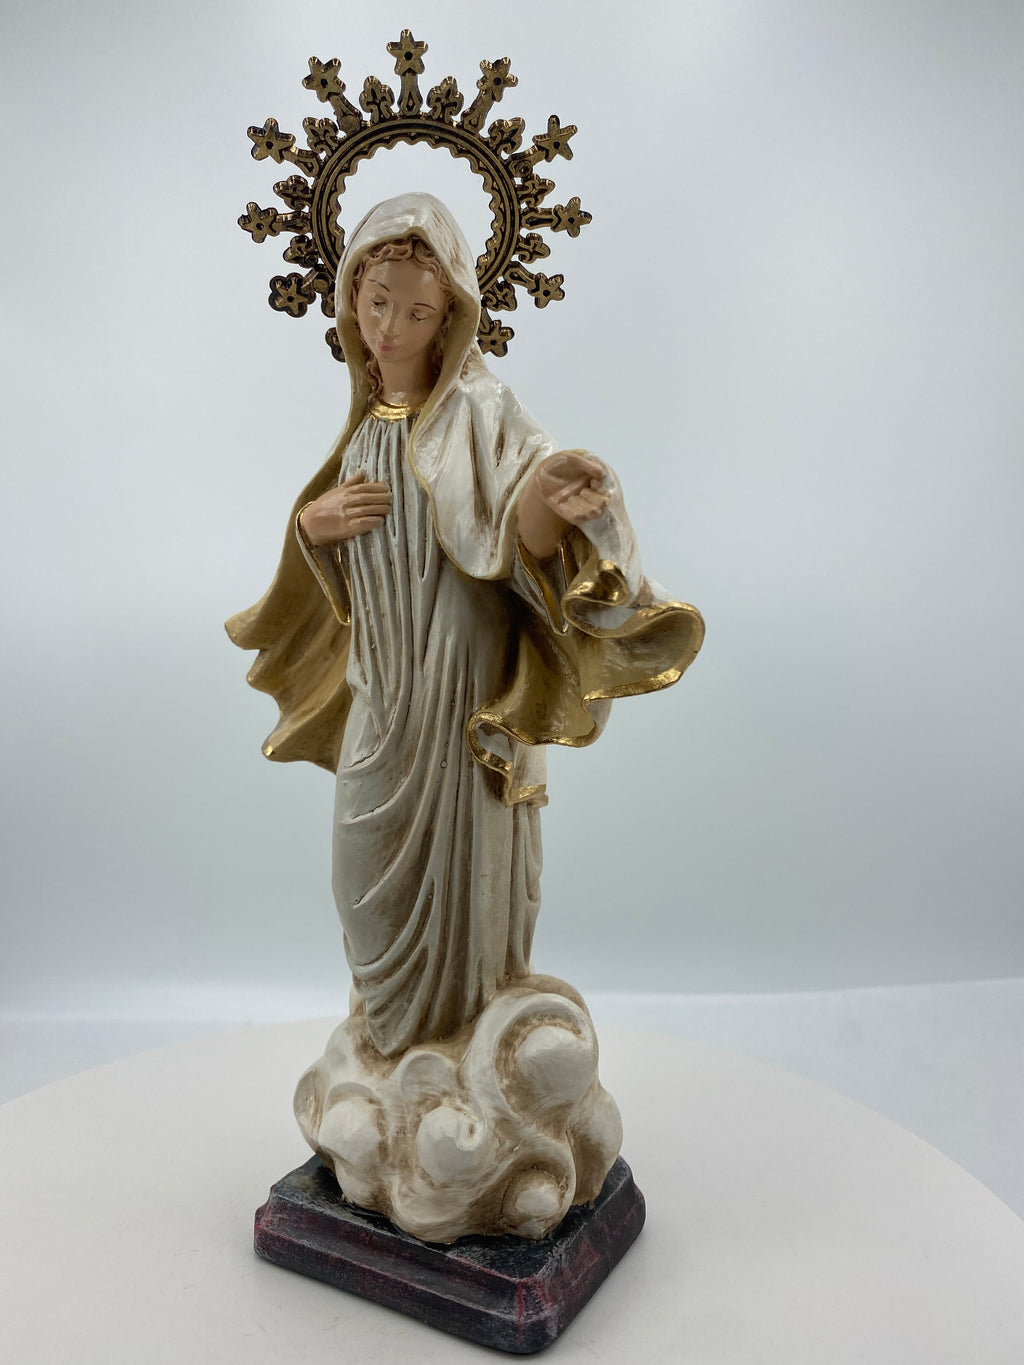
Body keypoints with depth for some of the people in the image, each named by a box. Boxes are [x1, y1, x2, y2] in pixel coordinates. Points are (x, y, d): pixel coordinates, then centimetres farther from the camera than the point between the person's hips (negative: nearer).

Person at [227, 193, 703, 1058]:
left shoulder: (477, 410, -12)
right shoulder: (366, 417, 7)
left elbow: (525, 541, -26)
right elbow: (329, 547, 18)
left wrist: (547, 499, -49)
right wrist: (316, 520, -4)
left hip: (461, 686, -6)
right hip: (382, 688, 7)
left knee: (456, 865, 5)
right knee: (372, 863, 17)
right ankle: (396, 1030, 41)